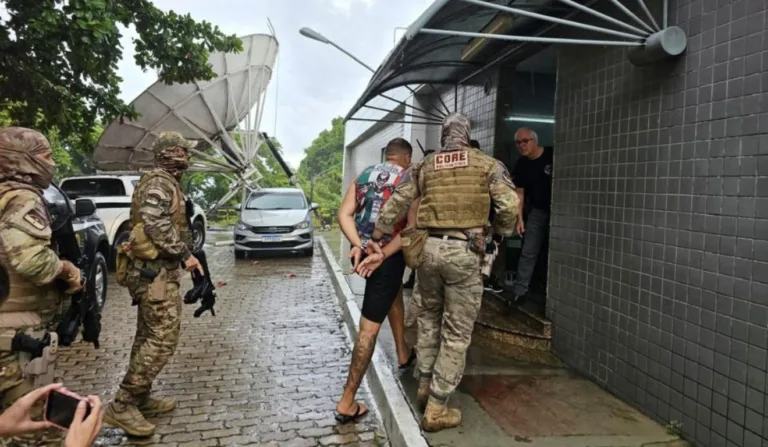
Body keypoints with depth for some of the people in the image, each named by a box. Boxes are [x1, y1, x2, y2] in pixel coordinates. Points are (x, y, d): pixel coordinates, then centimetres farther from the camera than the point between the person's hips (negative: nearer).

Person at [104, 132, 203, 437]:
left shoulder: (164, 183, 20)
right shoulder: (160, 182, -12)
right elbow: (155, 222, -26)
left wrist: (183, 256, 16)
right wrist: (184, 254, -21)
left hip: (152, 269, 11)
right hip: (157, 270, -11)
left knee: (149, 335, 14)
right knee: (163, 337, -11)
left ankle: (140, 398, 23)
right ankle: (121, 406, -6)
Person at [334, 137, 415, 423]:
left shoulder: (363, 177, 10)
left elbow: (344, 214, -2)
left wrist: (358, 246, -13)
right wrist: (382, 255, -20)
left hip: (362, 252, 6)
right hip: (389, 256, -6)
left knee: (395, 292, 32)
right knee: (369, 327, -2)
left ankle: (403, 354, 44)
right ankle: (347, 403, 3)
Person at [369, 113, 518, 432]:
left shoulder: (424, 166, 11)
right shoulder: (488, 165, 4)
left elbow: (396, 204, 5)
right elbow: (509, 205, -6)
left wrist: (376, 238, 11)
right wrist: (500, 233, 13)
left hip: (428, 247, 4)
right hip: (463, 252, -3)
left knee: (429, 316, 25)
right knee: (457, 332, 5)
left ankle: (424, 385, 34)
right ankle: (436, 409, 10)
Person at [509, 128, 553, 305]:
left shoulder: (552, 156, -16)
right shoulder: (521, 165, -2)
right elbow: (520, 192, 3)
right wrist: (520, 217, -2)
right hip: (538, 211, 4)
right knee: (528, 252, 3)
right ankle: (520, 291, 7)